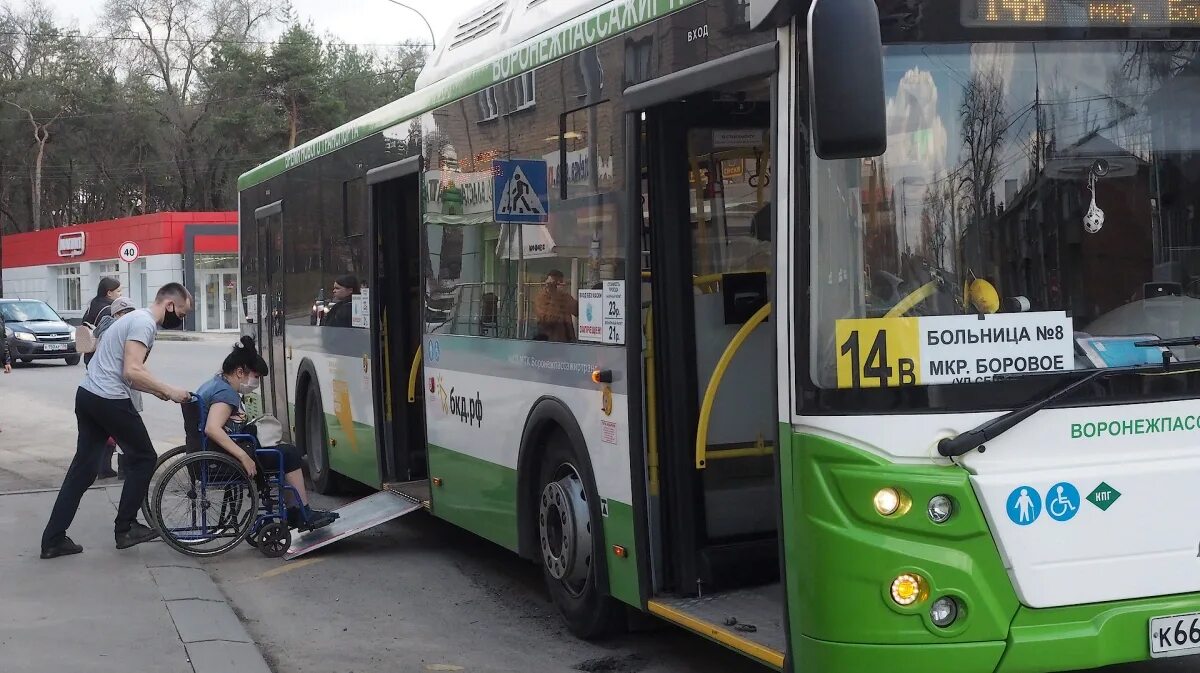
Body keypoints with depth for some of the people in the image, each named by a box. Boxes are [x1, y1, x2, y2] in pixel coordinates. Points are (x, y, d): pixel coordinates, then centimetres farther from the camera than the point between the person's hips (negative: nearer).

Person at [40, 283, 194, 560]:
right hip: (110, 400, -10)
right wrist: (169, 391, -15)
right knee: (143, 459, 5)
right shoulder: (145, 323, -12)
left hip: (87, 395, 10)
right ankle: (125, 528, 10)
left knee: (84, 467, 10)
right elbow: (132, 371, -22)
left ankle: (53, 540, 9)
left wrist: (159, 391, 14)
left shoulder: (136, 318, 20)